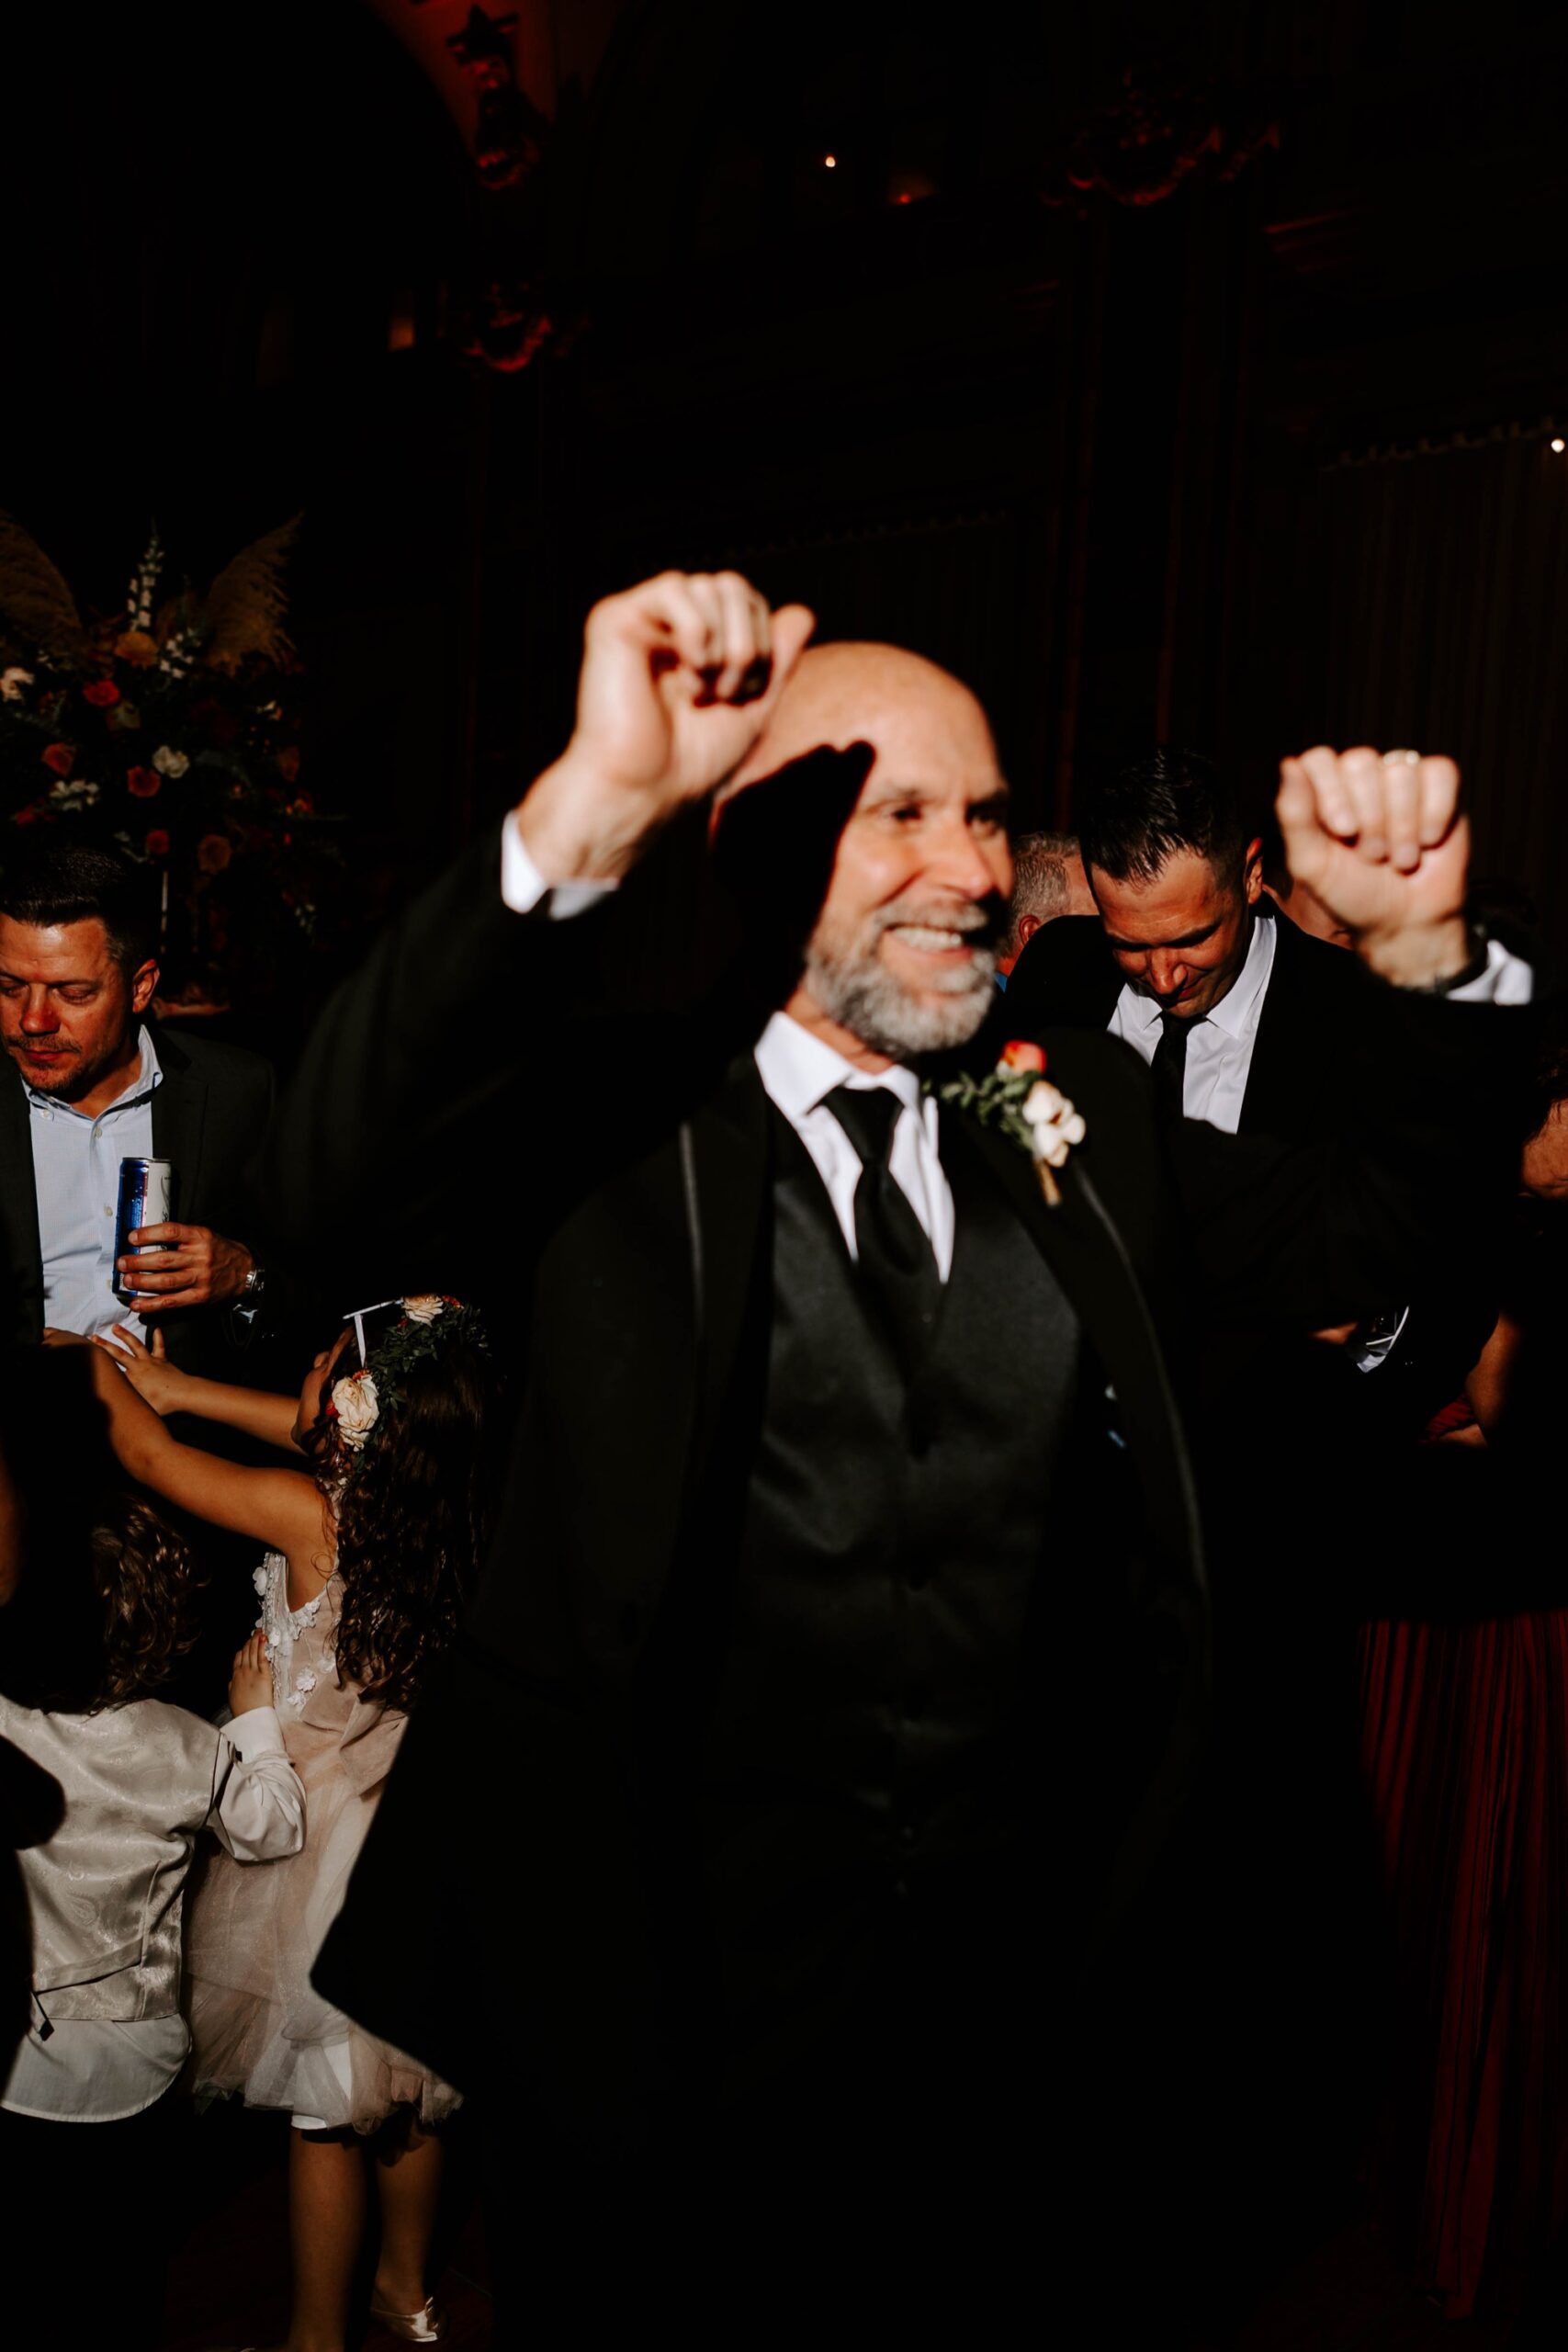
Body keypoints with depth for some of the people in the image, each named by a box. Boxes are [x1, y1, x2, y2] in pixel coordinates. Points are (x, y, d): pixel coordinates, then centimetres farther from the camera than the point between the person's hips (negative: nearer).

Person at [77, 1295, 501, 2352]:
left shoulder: (310, 1515, -27)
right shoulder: (455, 1502, -12)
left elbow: (147, 1454, -13)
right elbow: (311, 1433, 4)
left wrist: (105, 1372, 6)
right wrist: (177, 1386, 10)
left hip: (328, 1845, -6)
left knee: (327, 2114, 14)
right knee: (413, 2089, 24)